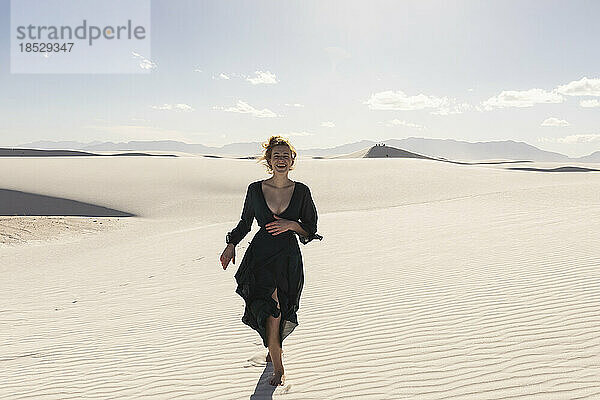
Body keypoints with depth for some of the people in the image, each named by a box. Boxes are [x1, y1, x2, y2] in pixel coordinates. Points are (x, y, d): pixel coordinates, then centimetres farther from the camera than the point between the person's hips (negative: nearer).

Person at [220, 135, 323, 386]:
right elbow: (245, 222, 13)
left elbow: (311, 228, 5)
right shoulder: (255, 189, 1)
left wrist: (292, 225, -13)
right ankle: (278, 368, 12)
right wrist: (231, 244, 1)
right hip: (261, 255, 0)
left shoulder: (301, 191, 0)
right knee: (272, 310, -9)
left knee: (279, 313, 4)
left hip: (289, 259, 0)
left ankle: (273, 346, 38)